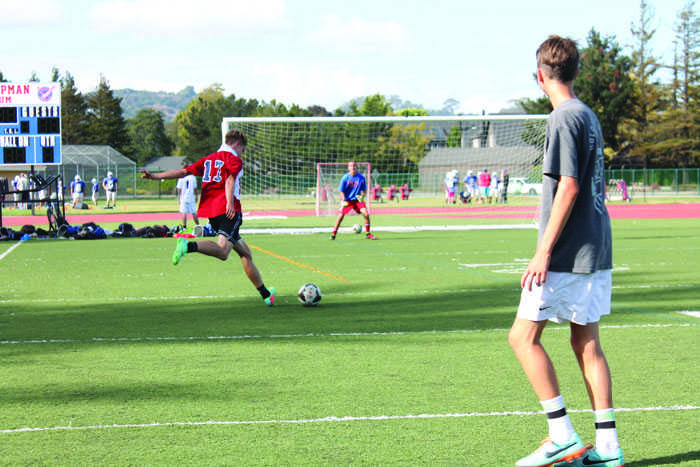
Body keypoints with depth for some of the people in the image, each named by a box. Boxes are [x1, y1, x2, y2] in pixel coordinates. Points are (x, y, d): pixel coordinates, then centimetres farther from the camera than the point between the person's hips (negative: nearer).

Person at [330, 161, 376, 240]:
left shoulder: (361, 177, -7)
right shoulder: (345, 178, -10)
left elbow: (364, 190, 5)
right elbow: (341, 191, -5)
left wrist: (362, 196, -15)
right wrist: (343, 201, -19)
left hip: (357, 199, 1)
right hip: (347, 200, -1)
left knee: (366, 214, -13)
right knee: (340, 216, -6)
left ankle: (368, 233, 2)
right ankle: (333, 235, 8)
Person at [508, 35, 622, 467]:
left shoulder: (564, 118, -12)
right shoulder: (589, 116, 15)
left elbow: (568, 187, -19)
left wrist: (544, 252, -19)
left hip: (568, 254, -9)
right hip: (597, 252, 9)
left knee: (523, 335, -3)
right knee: (586, 342, 9)